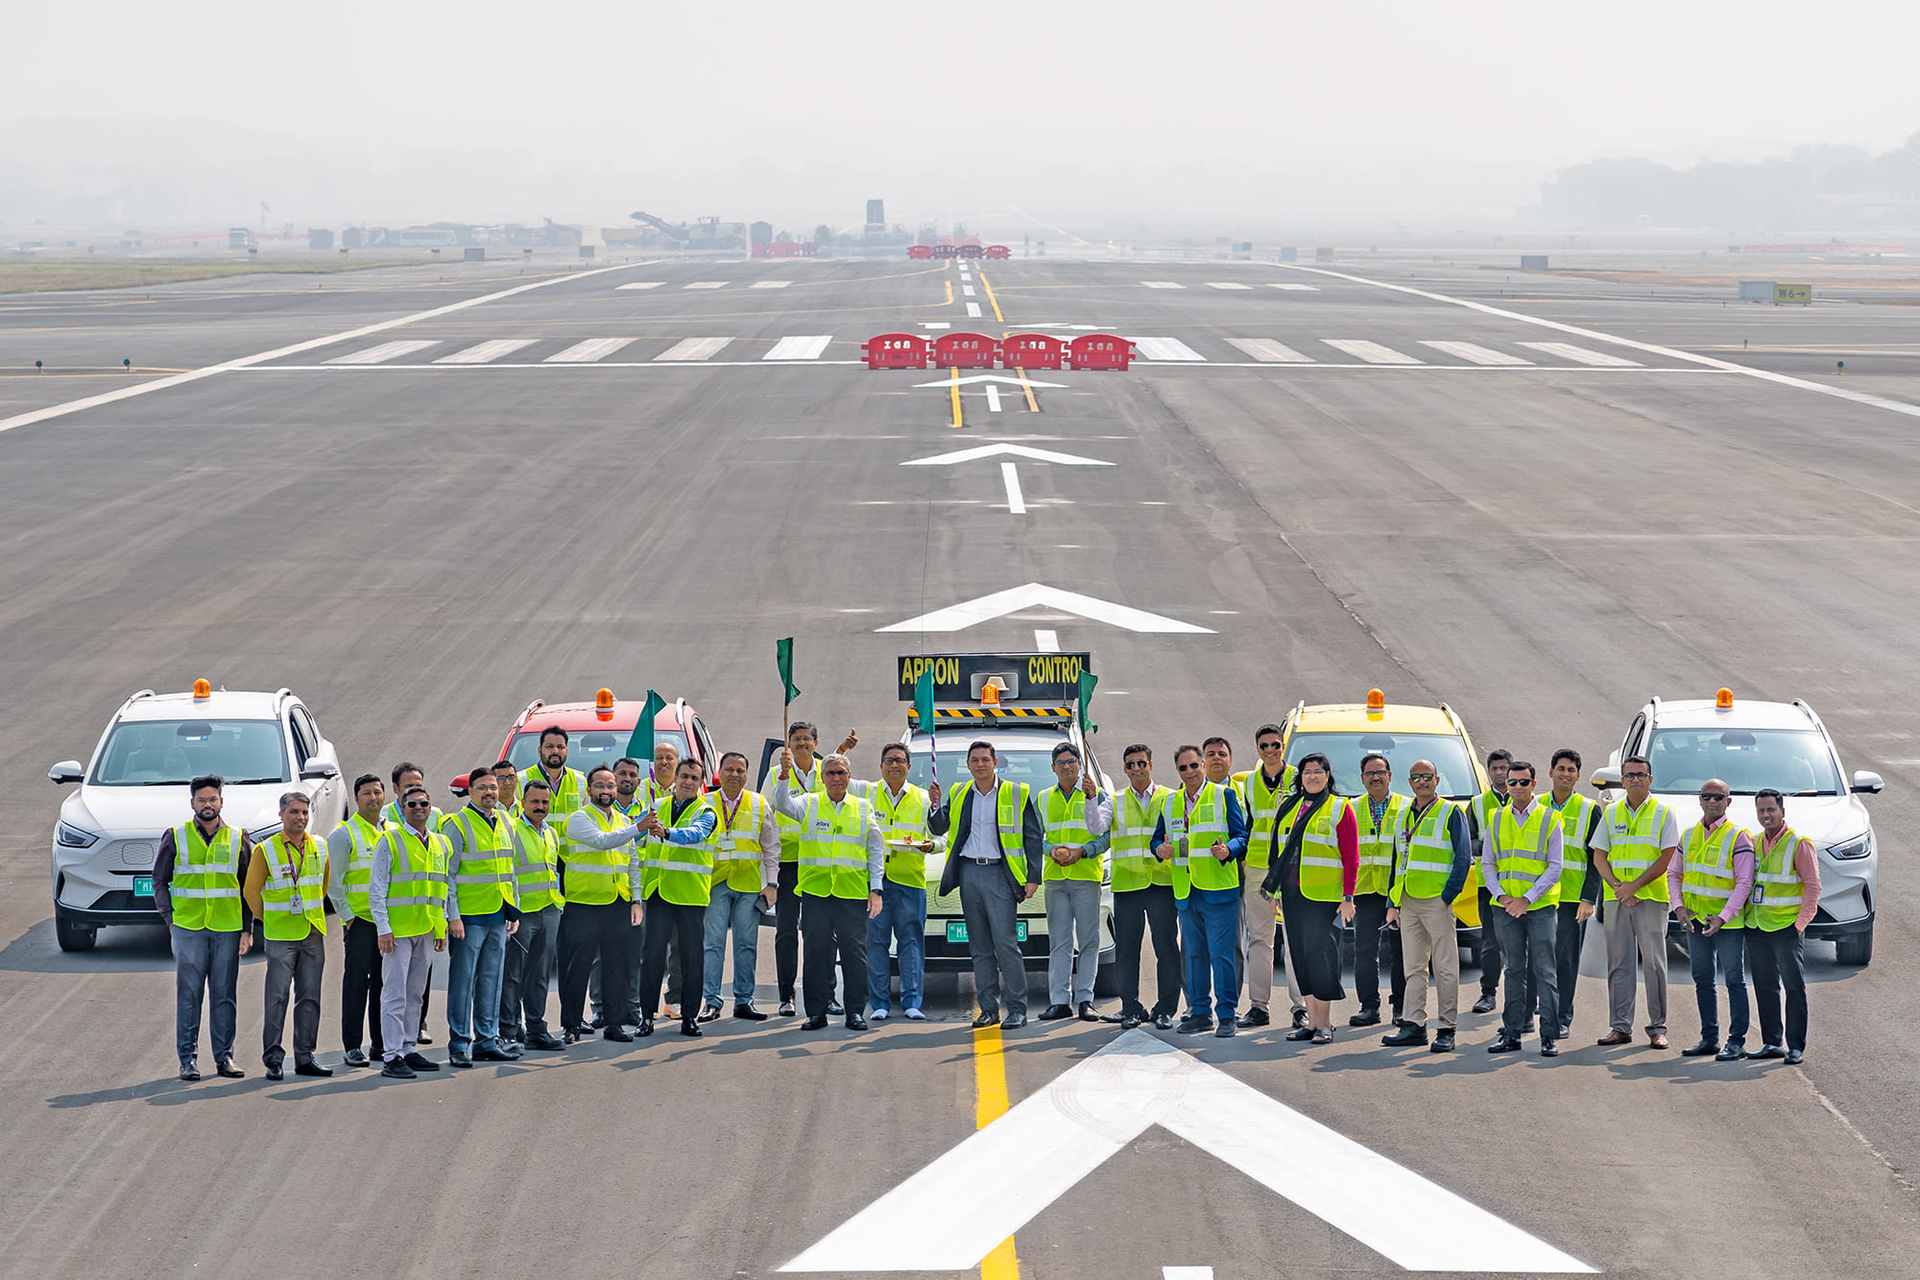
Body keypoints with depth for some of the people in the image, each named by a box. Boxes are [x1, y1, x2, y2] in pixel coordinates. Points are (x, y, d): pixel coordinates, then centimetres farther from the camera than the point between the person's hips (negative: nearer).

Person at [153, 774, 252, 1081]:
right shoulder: (175, 837, 5)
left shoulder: (237, 839, 9)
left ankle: (224, 1056, 9)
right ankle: (188, 1058, 1)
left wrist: (247, 928, 5)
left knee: (224, 995, 3)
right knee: (189, 995, -3)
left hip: (227, 929, 1)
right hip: (188, 929, -1)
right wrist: (169, 918, -1)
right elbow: (159, 881, 10)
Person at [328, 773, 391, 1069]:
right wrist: (346, 915, -10)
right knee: (356, 982, -6)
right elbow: (333, 881, -5)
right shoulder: (344, 834, -4)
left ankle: (382, 1044, 14)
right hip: (359, 920, -5)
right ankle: (353, 1047, -3)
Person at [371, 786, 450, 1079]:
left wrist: (442, 928, 13)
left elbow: (447, 888, 19)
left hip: (427, 932, 6)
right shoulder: (390, 840, -5)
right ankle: (393, 1057, -6)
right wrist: (383, 928, -13)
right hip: (398, 930, -6)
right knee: (395, 994, -6)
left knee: (415, 994, 11)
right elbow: (376, 888, -7)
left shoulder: (441, 844, 12)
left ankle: (409, 1050, 18)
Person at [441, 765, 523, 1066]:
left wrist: (514, 911, 16)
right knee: (463, 981, -3)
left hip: (498, 916, 6)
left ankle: (486, 1040, 17)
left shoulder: (505, 824, 13)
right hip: (469, 916, -6)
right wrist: (452, 916, -15)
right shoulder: (457, 825, -8)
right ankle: (459, 1044, 1)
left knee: (491, 980, 10)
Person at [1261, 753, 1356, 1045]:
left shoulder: (1339, 809, 0)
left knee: (1321, 955, -7)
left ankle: (1325, 1024, -2)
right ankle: (1312, 1021, 12)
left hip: (1324, 896, -6)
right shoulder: (1289, 807, 15)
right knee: (1301, 956, 6)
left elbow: (1351, 857, -4)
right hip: (1292, 895, 6)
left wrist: (1348, 898, -11)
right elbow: (1278, 851, 19)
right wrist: (1275, 891, 14)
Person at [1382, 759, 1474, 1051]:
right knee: (1414, 967, 7)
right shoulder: (1404, 816, 18)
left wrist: (1448, 896, -12)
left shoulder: (1451, 813, 0)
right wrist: (1392, 903, 14)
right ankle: (1413, 1025, 9)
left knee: (1445, 968, -3)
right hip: (1408, 902, 6)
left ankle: (1447, 1030, -2)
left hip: (1437, 901, -6)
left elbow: (1464, 857, -5)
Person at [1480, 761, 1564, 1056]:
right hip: (1506, 908, 3)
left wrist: (1526, 899, -12)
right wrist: (1501, 894, -6)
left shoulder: (1549, 819, -1)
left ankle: (1549, 1035, -2)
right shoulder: (1498, 819, 9)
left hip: (1540, 906, -3)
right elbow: (1487, 863, 10)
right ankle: (1512, 1032, 12)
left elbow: (1554, 867, -5)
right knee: (1514, 971, 8)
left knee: (1544, 972, -4)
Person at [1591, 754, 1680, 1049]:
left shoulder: (1664, 813, 2)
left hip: (1651, 897, -3)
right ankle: (1620, 1026, 6)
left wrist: (1635, 885, -13)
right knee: (1618, 963, 3)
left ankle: (1657, 1028, 0)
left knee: (1654, 963, -4)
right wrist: (1617, 886, -6)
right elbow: (1599, 856, 10)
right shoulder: (1611, 813, 12)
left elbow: (1667, 858, -5)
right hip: (1616, 899, 3)